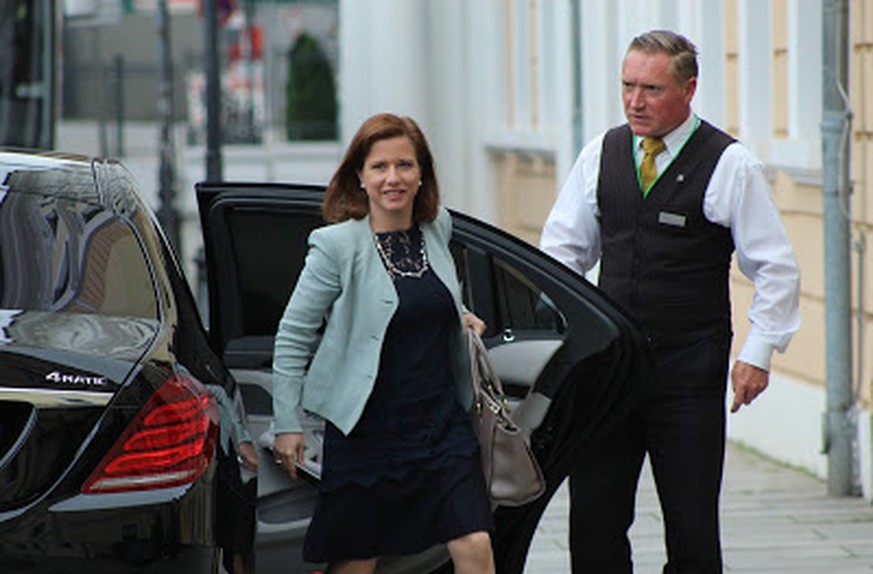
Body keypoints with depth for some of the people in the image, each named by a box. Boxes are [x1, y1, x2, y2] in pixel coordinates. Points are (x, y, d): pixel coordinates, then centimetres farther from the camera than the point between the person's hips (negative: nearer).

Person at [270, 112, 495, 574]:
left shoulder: (437, 229, 6)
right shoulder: (337, 246, -9)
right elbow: (293, 336, -4)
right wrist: (286, 424, -5)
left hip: (442, 424, 4)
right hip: (367, 429, -4)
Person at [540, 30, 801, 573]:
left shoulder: (730, 165, -5)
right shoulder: (602, 153, 8)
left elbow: (777, 268, -1)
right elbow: (562, 249, 15)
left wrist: (758, 354, -7)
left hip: (689, 373, -4)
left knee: (692, 527, -1)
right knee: (593, 518, 4)